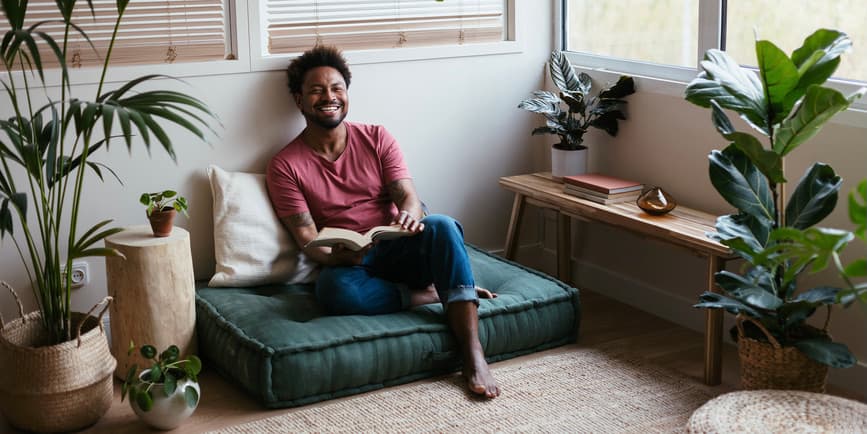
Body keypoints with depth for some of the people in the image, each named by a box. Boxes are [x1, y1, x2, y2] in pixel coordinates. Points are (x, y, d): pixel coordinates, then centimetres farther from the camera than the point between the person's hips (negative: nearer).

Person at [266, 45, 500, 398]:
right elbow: (307, 239, -4)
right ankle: (434, 294, -16)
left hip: (398, 250, 2)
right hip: (347, 263, -2)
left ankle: (473, 357, -36)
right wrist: (335, 256, -28)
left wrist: (410, 215, -28)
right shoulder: (285, 166, 1)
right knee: (334, 288, -39)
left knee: (442, 226, -31)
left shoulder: (376, 138, 8)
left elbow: (409, 197, -2)